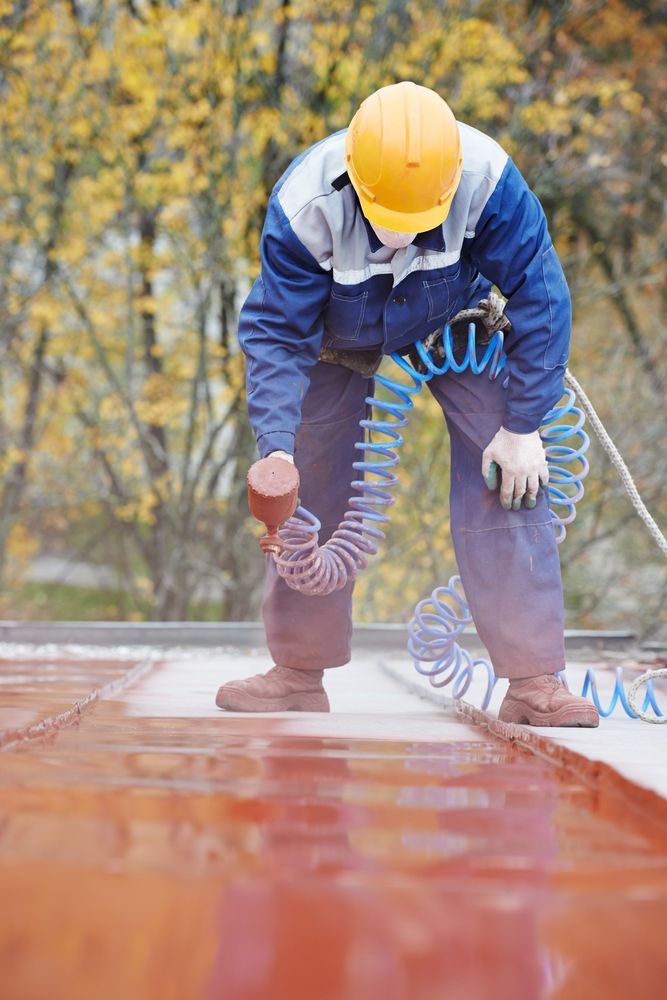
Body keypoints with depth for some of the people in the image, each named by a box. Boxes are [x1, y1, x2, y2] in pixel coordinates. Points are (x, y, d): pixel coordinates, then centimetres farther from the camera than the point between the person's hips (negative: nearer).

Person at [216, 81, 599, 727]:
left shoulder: (488, 180, -37)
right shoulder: (303, 206, -36)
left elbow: (540, 298, -25)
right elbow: (277, 334, -27)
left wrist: (522, 426, -22)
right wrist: (276, 447, -40)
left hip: (453, 322, -1)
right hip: (342, 335, 1)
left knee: (504, 482, -15)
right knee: (308, 489, 1)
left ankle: (533, 681, -9)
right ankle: (298, 673, 18)